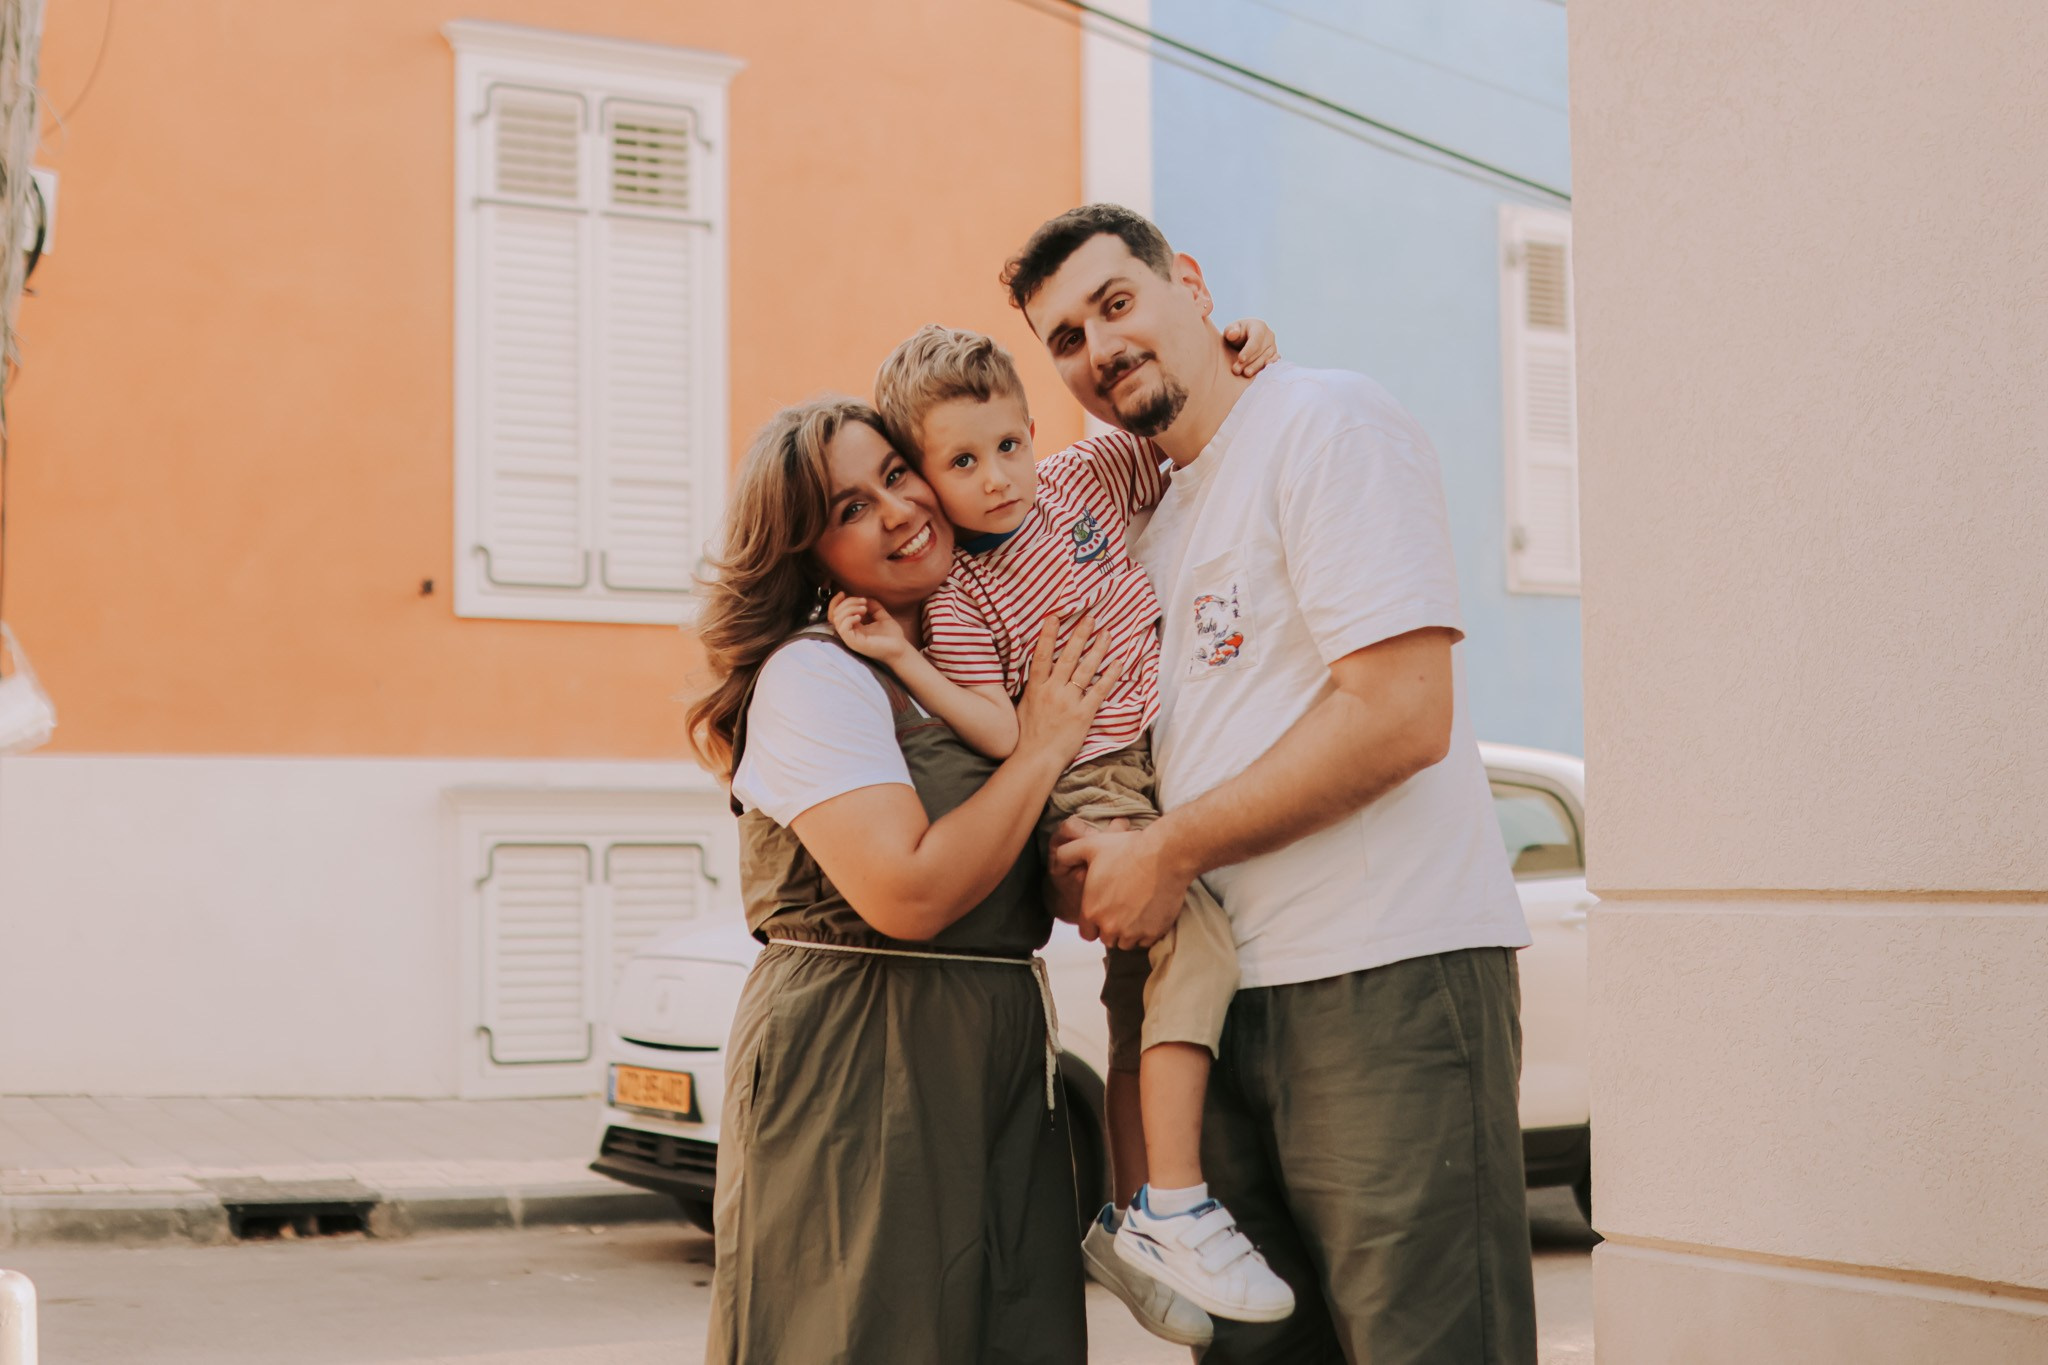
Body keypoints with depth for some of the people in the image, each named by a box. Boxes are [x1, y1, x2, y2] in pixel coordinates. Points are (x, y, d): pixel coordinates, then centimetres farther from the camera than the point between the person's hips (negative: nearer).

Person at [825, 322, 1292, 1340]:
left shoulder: (1089, 476, 3)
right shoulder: (956, 595, -10)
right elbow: (1003, 738, -17)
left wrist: (1243, 352, -3)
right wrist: (902, 660, -26)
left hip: (1165, 764, 7)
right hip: (1086, 792, -7)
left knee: (1146, 976, 11)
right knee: (1194, 936, -28)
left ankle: (1121, 1220, 24)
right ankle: (1171, 1207, -25)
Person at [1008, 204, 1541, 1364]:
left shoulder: (1327, 422, -6)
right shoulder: (1159, 519, 20)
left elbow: (1401, 718, -17)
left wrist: (1168, 853, -12)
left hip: (1388, 975, -8)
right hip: (1236, 995, 9)